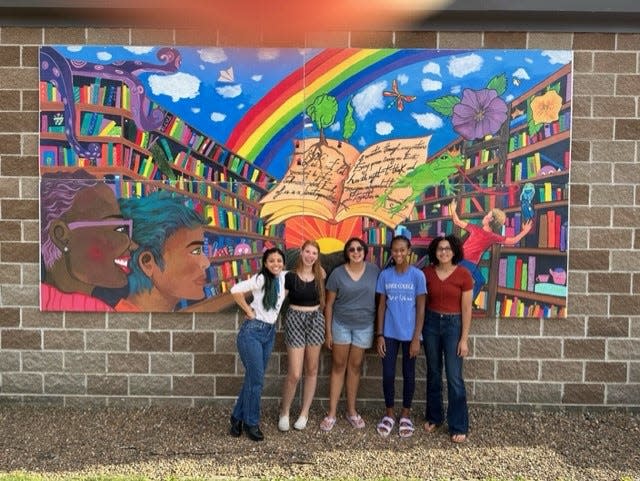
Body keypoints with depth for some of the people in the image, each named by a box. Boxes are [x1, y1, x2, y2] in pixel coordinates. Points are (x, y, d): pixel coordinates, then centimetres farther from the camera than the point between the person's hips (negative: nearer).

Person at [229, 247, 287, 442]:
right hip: (252, 331, -6)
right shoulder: (261, 279, -15)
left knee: (253, 378, 12)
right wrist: (248, 311, -14)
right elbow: (235, 290, -23)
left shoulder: (284, 277, 3)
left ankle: (238, 417, 27)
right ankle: (251, 423, 14)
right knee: (256, 379, -3)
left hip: (270, 332, 6)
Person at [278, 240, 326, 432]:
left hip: (315, 320, 4)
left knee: (312, 370, 10)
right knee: (294, 374, -5)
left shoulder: (320, 276, 2)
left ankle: (304, 413, 25)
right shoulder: (290, 276, -8)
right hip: (295, 320, -3)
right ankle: (284, 412, 19)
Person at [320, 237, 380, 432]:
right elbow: (329, 304, -3)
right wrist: (328, 331, -4)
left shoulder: (374, 270, -5)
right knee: (338, 366, 6)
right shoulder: (337, 273, -8)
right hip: (341, 324, -1)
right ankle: (331, 413, 13)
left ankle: (351, 410, 25)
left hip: (364, 326, 1)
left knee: (355, 367, 11)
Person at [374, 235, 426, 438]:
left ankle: (405, 414, 27)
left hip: (409, 334, -1)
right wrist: (379, 335, -1)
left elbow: (420, 309, -6)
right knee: (388, 374, 6)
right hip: (389, 333, 2)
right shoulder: (385, 275, -1)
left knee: (408, 374, 10)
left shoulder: (417, 275, -7)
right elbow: (381, 306, 3)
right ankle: (389, 414, 25)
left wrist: (416, 338, -10)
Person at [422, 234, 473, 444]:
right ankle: (433, 417, 29)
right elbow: (422, 301, 6)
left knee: (454, 377, -1)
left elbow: (466, 309, -7)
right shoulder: (427, 272, -1)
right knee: (433, 373, 13)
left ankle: (459, 426, 11)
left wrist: (464, 339, -9)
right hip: (431, 323, 3)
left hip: (453, 324, -3)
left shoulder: (463, 274, -9)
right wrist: (419, 329, 2)